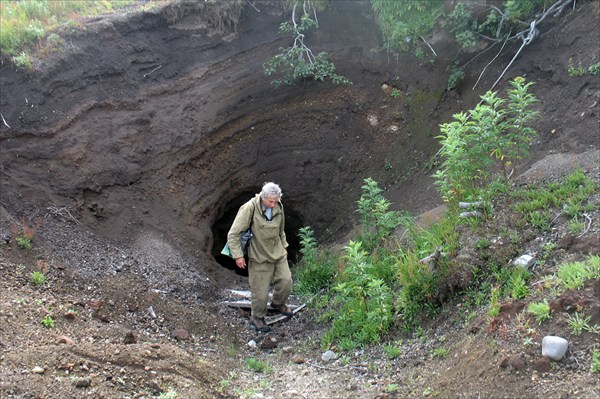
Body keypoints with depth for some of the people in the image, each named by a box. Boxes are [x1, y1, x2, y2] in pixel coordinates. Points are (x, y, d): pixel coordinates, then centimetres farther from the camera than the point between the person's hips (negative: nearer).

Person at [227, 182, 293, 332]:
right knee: (260, 290, 3)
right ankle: (257, 318, 27)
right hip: (260, 257, -5)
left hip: (278, 253, 5)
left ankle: (278, 303, 39)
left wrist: (283, 245, 19)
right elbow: (233, 234, -20)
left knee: (286, 281, 8)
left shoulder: (278, 206, -4)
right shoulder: (249, 208, -24)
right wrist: (238, 255, -21)